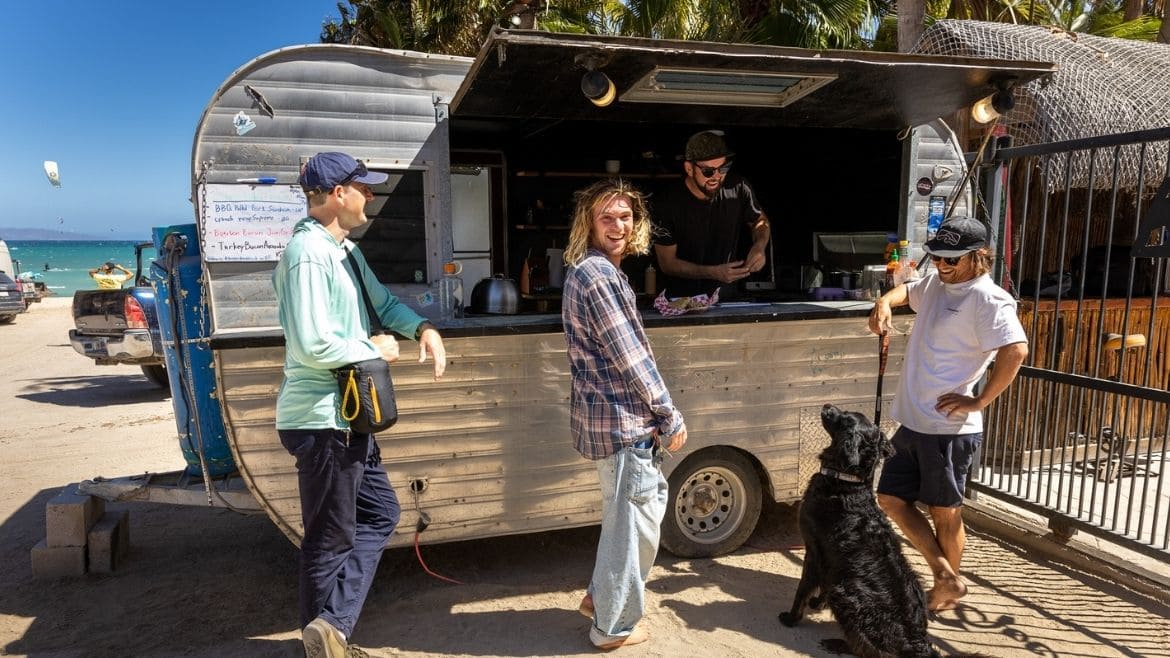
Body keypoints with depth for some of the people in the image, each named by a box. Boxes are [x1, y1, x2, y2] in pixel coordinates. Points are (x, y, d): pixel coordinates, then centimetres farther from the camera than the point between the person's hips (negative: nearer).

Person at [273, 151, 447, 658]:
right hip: (322, 420, -10)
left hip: (346, 416, 10)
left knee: (380, 513, 16)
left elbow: (381, 302, 21)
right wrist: (375, 349, -13)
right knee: (331, 539, 5)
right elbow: (314, 345, -29)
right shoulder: (308, 253, -21)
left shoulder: (343, 248, 11)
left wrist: (422, 327, 2)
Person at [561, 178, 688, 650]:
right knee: (633, 520, 3)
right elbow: (630, 357, -20)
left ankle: (601, 596, 35)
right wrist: (671, 416, -12)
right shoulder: (599, 274, -19)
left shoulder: (591, 270, 14)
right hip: (622, 419, -10)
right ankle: (614, 626, 21)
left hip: (612, 414, 10)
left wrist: (658, 415, 20)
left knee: (651, 497, 24)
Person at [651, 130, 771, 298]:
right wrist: (714, 273, -23)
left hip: (728, 293, 3)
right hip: (683, 299, -2)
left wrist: (759, 246, -11)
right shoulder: (668, 205, -17)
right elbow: (667, 263, -10)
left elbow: (760, 221, 12)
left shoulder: (737, 188, -8)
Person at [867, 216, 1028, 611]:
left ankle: (947, 589, 28)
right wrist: (884, 303, 8)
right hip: (913, 422, 9)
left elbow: (1016, 350, -29)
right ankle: (945, 576, 23)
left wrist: (980, 401, -22)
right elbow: (907, 290, 31)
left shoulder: (988, 299, -16)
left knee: (944, 513, 7)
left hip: (949, 428, -9)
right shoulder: (936, 283, 11)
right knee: (891, 497, 13)